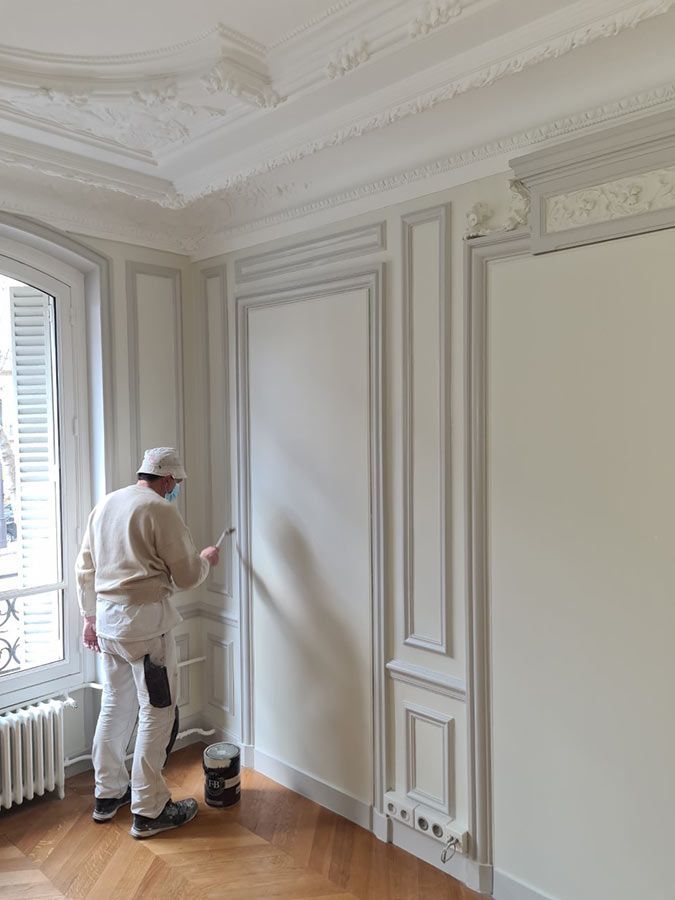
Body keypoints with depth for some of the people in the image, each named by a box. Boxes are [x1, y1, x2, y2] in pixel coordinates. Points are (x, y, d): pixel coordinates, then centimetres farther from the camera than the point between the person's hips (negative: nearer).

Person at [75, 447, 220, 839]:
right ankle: (149, 811, 10)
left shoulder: (104, 505, 10)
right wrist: (207, 560, 11)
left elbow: (85, 569, 15)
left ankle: (109, 793, 32)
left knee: (115, 705, 20)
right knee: (158, 712, 2)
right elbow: (186, 576, -10)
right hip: (145, 620, -8)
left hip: (107, 621, 8)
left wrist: (90, 617, 23)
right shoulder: (161, 510, -14)